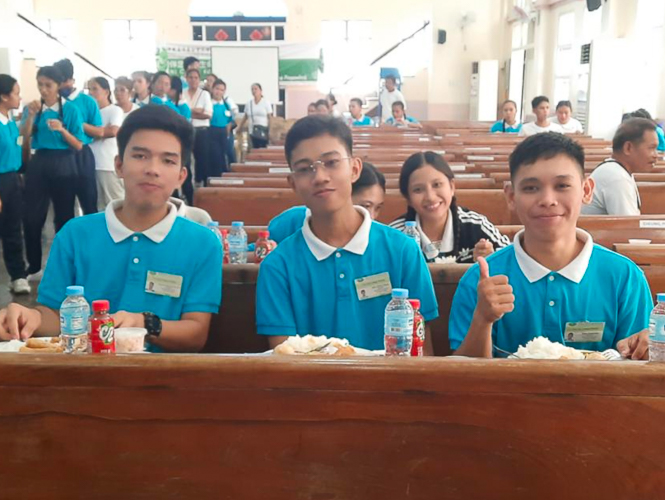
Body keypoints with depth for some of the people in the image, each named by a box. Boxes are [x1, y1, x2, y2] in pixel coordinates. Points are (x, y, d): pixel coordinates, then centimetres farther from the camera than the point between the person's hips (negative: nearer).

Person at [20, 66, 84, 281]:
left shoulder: (70, 109, -3)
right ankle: (33, 267, 11)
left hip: (63, 165, -2)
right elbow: (23, 139, -6)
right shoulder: (32, 107, 6)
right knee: (32, 216, 0)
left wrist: (62, 130, -21)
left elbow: (79, 145, -6)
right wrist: (31, 115, -17)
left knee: (64, 217, 5)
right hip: (38, 164, 2)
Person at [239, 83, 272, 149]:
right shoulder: (249, 103, 7)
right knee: (255, 149, 2)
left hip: (263, 131, -3)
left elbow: (270, 118, -4)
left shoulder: (266, 102, -1)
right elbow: (245, 117, 14)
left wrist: (269, 131, -11)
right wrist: (240, 128, 14)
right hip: (253, 131, 3)